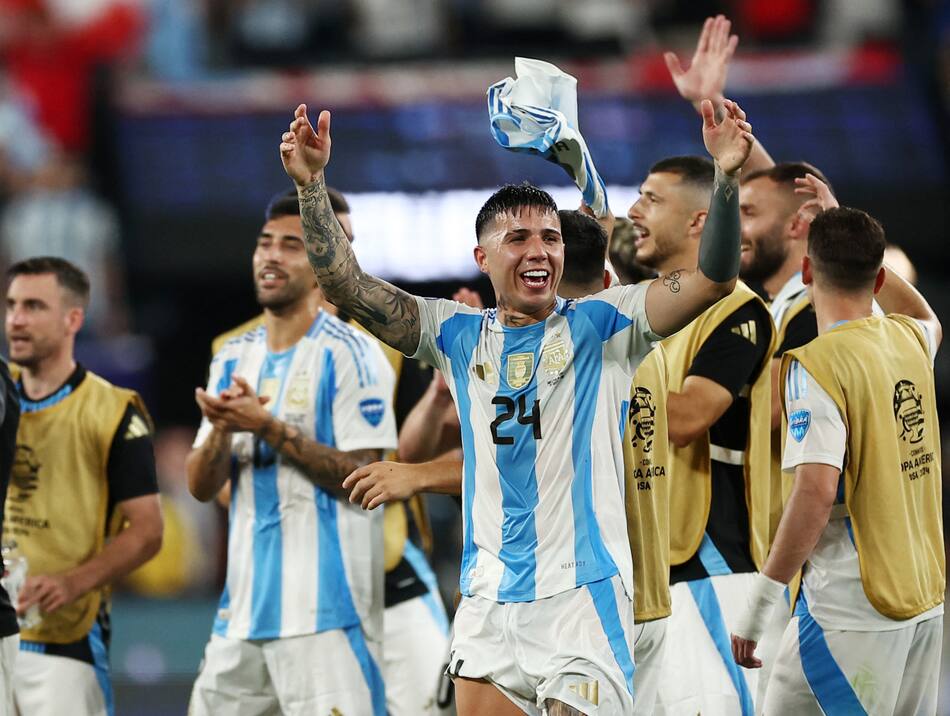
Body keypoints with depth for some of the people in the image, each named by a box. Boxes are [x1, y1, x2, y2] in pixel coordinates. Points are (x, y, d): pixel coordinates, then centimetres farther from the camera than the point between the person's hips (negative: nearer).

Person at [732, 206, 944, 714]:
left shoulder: (816, 365, -13)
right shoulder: (909, 340, 8)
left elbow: (816, 492, -23)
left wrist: (759, 604, -18)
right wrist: (850, 234, 37)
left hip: (854, 610, -8)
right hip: (925, 598, 8)